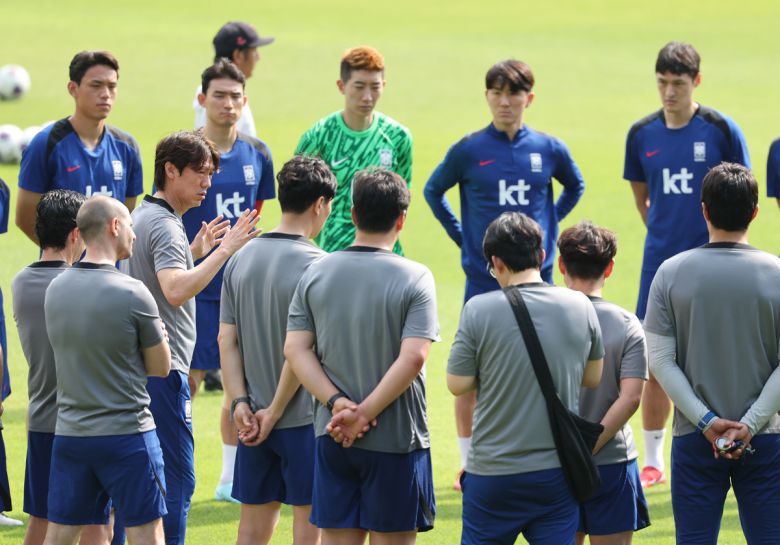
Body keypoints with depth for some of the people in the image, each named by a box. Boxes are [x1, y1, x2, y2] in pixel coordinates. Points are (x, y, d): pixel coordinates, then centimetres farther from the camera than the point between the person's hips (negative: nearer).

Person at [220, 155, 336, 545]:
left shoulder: (241, 260, 5)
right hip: (304, 419, -6)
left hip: (253, 418, 6)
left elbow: (227, 341, 2)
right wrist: (274, 413, -10)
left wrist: (240, 403, -2)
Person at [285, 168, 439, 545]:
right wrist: (365, 414, -14)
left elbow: (296, 350, -3)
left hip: (332, 439, 3)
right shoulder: (415, 278, -9)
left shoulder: (316, 274, 3)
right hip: (396, 439, -3)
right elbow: (412, 357, -18)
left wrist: (337, 403, -10)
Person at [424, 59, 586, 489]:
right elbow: (433, 191, 11)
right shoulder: (469, 150, -4)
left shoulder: (548, 149, 1)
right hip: (483, 280, -1)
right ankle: (468, 465, 11)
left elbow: (575, 187, 20)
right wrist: (461, 237, 4)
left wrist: (550, 225, 9)